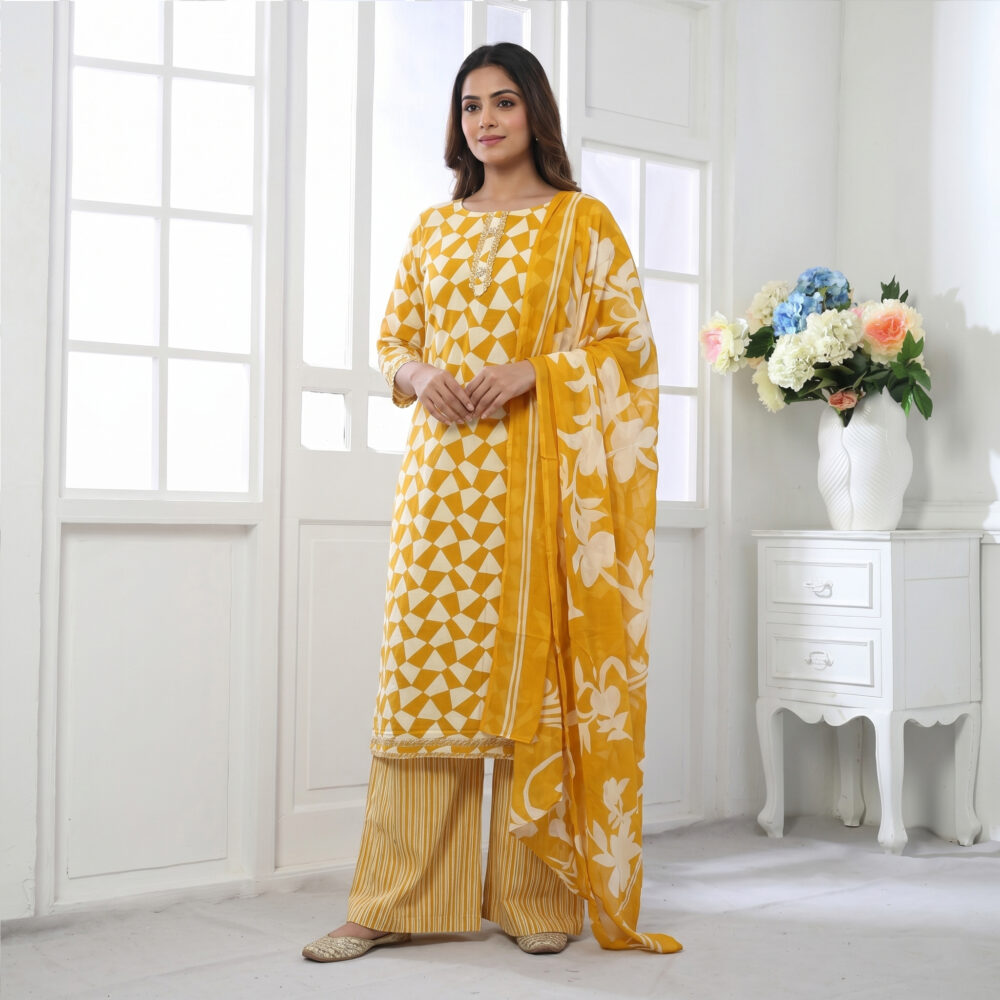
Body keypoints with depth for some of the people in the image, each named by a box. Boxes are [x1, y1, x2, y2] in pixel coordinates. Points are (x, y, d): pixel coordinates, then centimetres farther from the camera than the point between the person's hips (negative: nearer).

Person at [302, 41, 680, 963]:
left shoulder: (581, 220, 6)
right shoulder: (434, 226, 17)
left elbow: (630, 341, 0)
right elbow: (391, 341, 18)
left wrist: (533, 369, -14)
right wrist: (421, 376, -5)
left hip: (541, 469, -3)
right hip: (443, 465, 3)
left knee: (533, 661, -2)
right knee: (425, 662, 0)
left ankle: (539, 897, 10)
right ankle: (399, 901, 8)